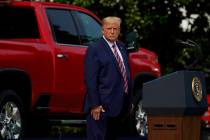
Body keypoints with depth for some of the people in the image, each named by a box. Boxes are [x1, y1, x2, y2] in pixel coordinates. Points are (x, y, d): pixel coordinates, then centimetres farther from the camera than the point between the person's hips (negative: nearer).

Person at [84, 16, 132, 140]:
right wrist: (95, 104, -19)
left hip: (119, 105, 8)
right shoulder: (94, 50, -9)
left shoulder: (122, 47, 13)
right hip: (102, 106, -8)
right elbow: (90, 79, -13)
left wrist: (129, 101, 16)